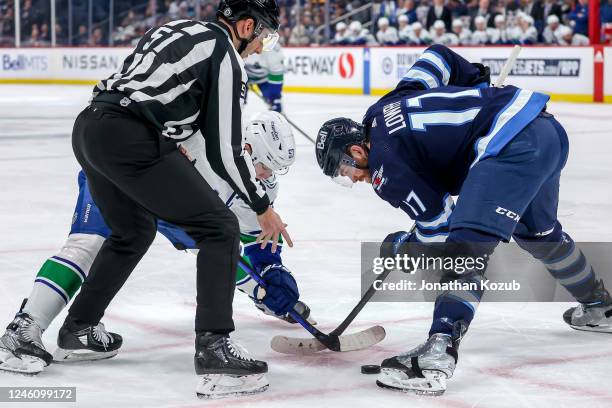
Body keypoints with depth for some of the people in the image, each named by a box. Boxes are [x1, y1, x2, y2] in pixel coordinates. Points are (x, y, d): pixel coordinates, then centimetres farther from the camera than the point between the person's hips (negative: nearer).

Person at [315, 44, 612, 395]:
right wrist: (477, 82, 40)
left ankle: (437, 357, -30)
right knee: (538, 232, 32)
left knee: (467, 247, -17)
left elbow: (439, 226, -4)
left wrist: (399, 246, 13)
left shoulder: (384, 163, -8)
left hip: (513, 147, -10)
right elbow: (437, 55, 28)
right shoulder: (386, 107, 17)